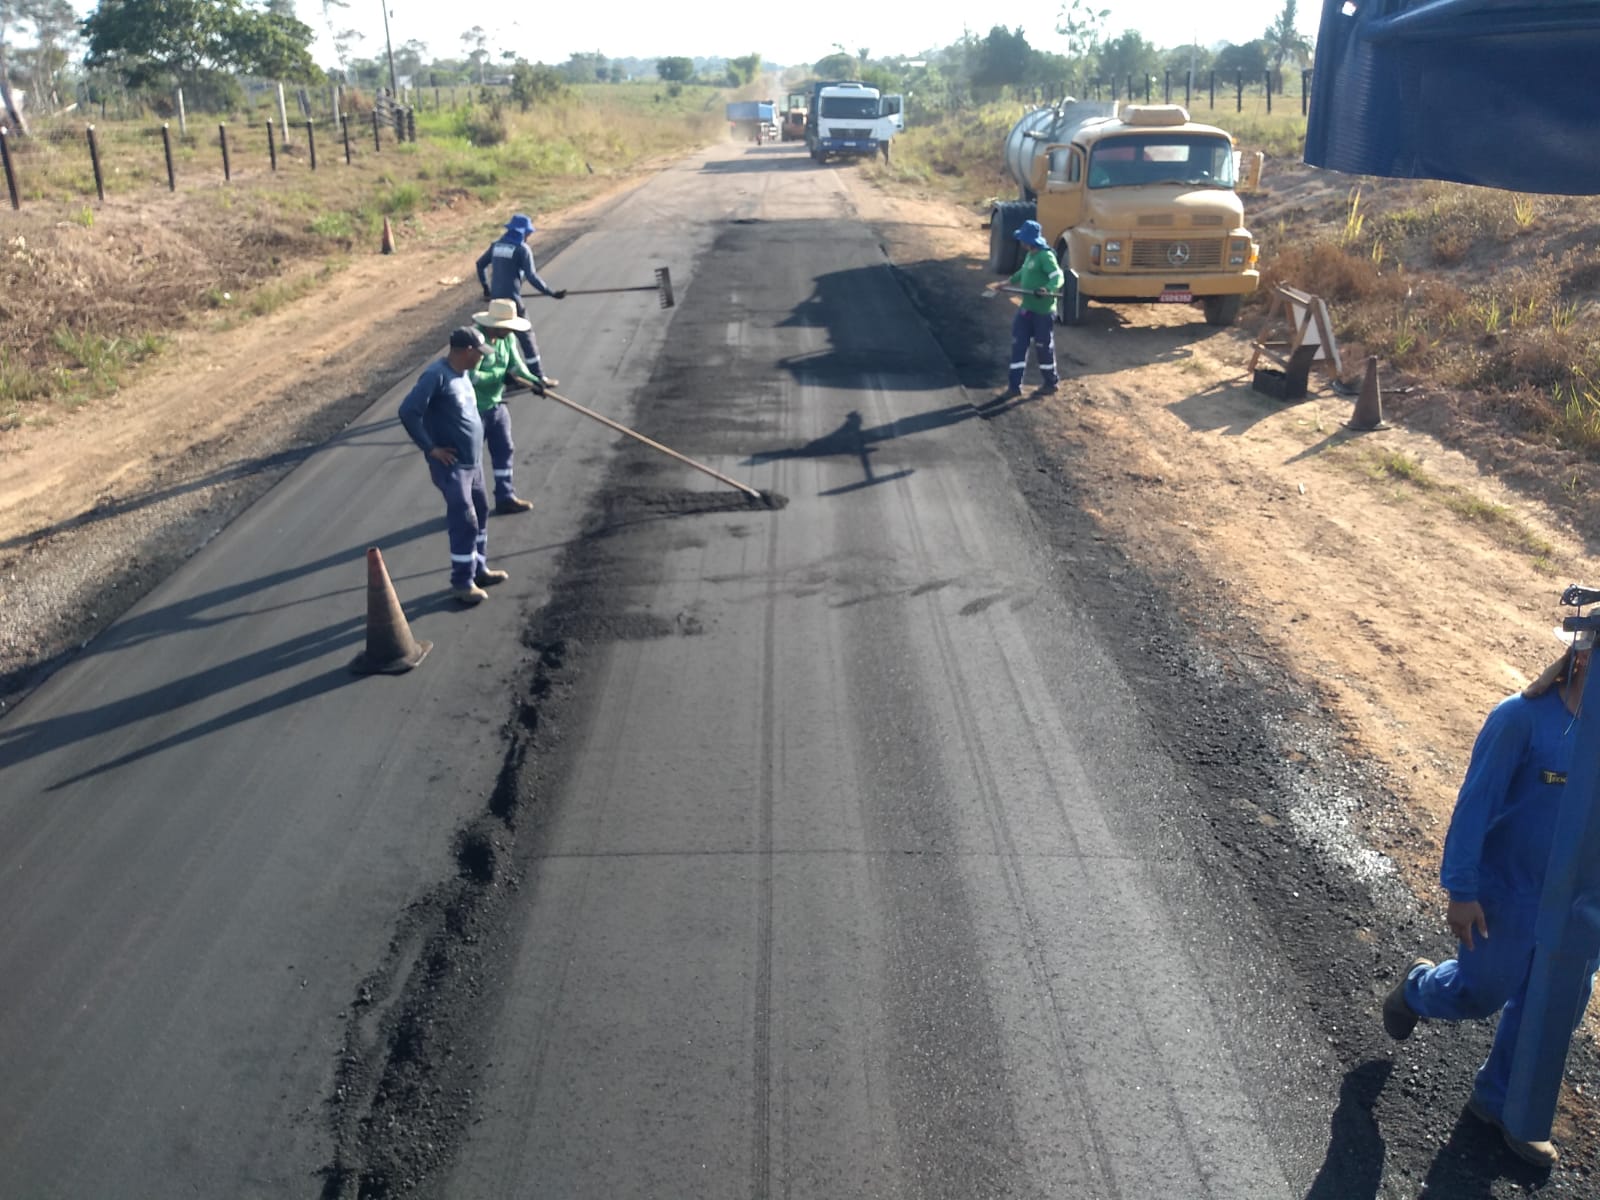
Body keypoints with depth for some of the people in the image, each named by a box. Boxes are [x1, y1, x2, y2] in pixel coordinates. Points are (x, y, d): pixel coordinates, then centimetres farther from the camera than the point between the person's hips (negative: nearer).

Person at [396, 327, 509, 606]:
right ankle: (462, 583, 4)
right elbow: (408, 411, -25)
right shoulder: (436, 375, -21)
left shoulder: (462, 373, 7)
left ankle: (479, 570, 32)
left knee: (480, 513, 18)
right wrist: (430, 447, -20)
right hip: (451, 465, -9)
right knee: (465, 522, -7)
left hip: (473, 460, 9)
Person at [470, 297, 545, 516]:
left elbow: (516, 365, -4)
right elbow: (470, 376, -29)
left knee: (504, 450, 15)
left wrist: (533, 380, -22)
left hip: (496, 405, 8)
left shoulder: (507, 338, 0)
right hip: (473, 408, -8)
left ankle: (505, 497, 28)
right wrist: (501, 376, -26)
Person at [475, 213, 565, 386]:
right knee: (526, 336, 0)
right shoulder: (522, 249, -10)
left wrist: (486, 287, 29)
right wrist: (551, 292, -14)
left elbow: (480, 264, 18)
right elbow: (531, 276, -17)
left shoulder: (496, 245, 10)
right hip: (512, 299, -7)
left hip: (496, 297, 7)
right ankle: (538, 376, 2)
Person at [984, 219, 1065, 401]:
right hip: (1026, 309, 9)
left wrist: (1048, 289, -46)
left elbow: (1058, 277, -26)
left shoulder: (1045, 256, -17)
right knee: (1018, 345, 6)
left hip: (1042, 311, -9)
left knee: (1044, 347, 4)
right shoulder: (1031, 255, 11)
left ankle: (1050, 384, 21)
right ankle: (1014, 386, 11)